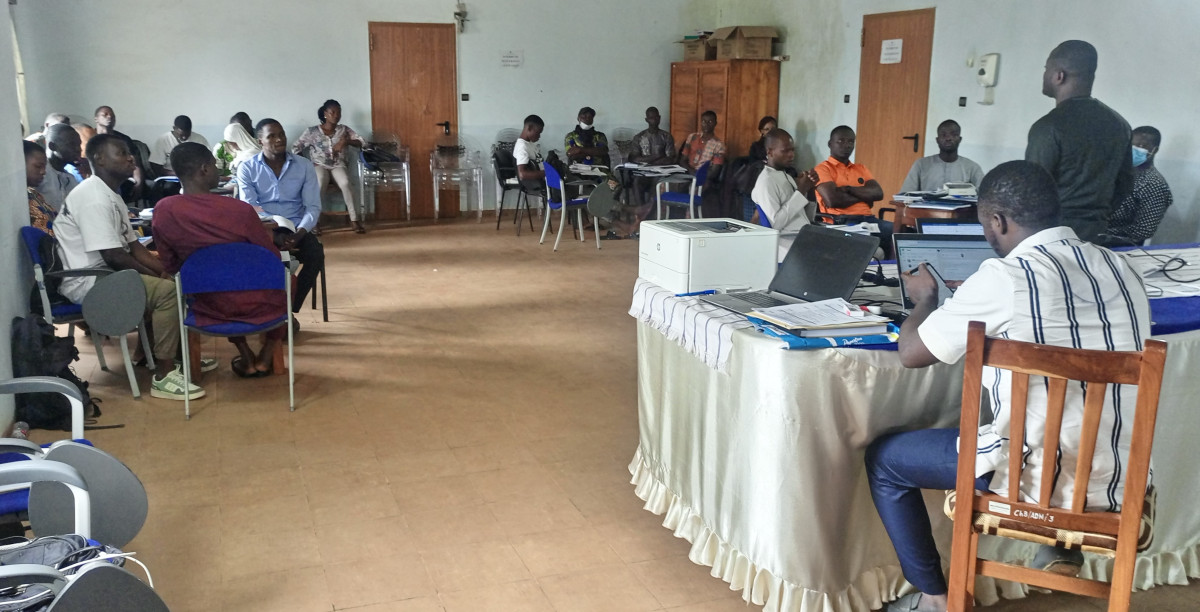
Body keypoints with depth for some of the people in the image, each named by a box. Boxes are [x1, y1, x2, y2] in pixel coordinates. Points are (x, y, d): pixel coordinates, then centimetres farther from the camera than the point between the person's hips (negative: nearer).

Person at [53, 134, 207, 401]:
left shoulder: (110, 195, 13)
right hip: (86, 281, -11)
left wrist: (164, 270, 1)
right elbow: (114, 257, -24)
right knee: (167, 291, -24)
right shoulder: (95, 198, -20)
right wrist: (157, 277, -13)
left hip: (105, 272, 11)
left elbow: (133, 246, 14)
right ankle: (163, 376, -20)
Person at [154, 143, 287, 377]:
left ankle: (246, 359, 32)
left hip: (209, 308, 3)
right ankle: (265, 358, 27)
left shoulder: (163, 210, -12)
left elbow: (170, 267, 1)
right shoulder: (240, 209, -20)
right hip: (256, 305, -3)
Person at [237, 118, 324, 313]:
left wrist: (299, 233, -20)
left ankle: (290, 310, -15)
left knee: (315, 254, -30)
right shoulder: (247, 169, 1)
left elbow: (313, 206, 0)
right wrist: (274, 236, -23)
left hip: (295, 228, 1)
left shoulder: (304, 166, 4)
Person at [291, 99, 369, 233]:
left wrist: (346, 141, -12)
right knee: (319, 185, -37)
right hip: (319, 165, -1)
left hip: (338, 165, 1)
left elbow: (363, 143, 3)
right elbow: (295, 148, 5)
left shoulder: (344, 129, 9)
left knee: (345, 183, -34)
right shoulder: (312, 131, 4)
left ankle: (354, 219, -29)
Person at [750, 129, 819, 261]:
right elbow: (775, 223, -19)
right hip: (787, 242, -9)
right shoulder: (766, 181, -8)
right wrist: (800, 191, -14)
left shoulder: (786, 176, 19)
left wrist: (809, 189, 4)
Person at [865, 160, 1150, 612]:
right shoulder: (1121, 269, 3)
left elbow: (911, 353, -7)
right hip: (1121, 483, 7)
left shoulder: (1005, 277, -16)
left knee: (883, 458, 12)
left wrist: (925, 298, 12)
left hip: (1039, 475, -7)